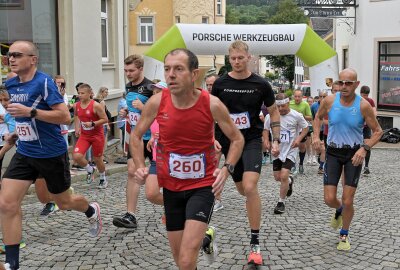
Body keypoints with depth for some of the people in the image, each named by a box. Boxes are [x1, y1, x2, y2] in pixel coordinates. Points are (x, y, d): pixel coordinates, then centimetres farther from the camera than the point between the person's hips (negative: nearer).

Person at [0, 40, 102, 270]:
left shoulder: (44, 82, -18)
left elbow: (65, 116, -23)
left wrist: (30, 112, -28)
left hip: (52, 154, -6)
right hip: (25, 153, 6)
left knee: (64, 202, 13)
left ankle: (92, 211, 48)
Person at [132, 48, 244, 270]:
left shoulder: (212, 104, -16)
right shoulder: (157, 102, -10)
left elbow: (237, 139, -2)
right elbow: (136, 136, 6)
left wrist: (227, 168, -17)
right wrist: (140, 167, -8)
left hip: (203, 186, -3)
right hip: (171, 186, 3)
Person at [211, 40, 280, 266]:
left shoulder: (260, 84, -4)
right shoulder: (221, 84, -1)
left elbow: (274, 111, 7)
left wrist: (276, 139, 1)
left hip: (252, 140, -3)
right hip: (229, 142, 3)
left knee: (250, 187, -20)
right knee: (242, 189, 13)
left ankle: (255, 243, -11)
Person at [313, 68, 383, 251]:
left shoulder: (363, 105, -13)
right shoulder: (329, 101, -7)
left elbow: (378, 131, -4)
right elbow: (318, 117, 14)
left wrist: (365, 148, -20)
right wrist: (316, 136, -3)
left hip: (354, 154, -2)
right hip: (333, 153, 2)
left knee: (348, 201, -1)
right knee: (329, 199, -2)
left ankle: (344, 235, 24)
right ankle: (339, 210, 36)